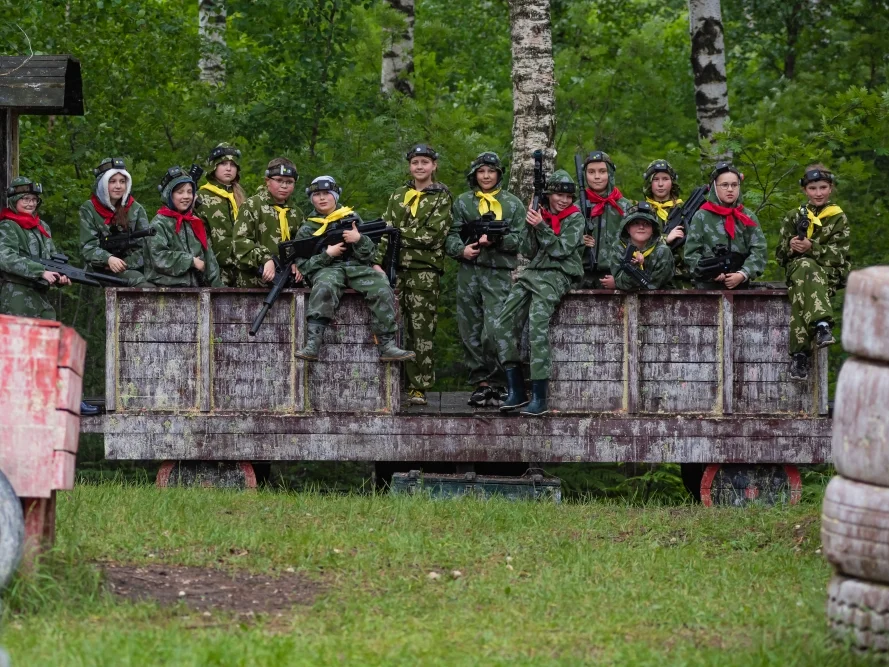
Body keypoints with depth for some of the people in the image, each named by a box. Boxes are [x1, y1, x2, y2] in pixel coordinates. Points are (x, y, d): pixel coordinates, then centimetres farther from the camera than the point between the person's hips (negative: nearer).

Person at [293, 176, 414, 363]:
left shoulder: (351, 218, 18)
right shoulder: (307, 229, 14)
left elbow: (370, 254, 13)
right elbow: (302, 265, 6)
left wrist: (359, 239, -9)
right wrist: (327, 254, -8)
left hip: (359, 268, 2)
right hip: (328, 269, -2)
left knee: (382, 290, -28)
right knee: (324, 288, -39)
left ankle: (387, 345, -27)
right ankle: (312, 345, -46)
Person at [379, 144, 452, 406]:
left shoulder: (442, 197, 3)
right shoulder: (398, 196, 17)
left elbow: (432, 234, -8)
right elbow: (385, 234, 12)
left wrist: (399, 233, -6)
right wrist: (378, 263, 0)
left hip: (425, 269, -4)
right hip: (395, 267, 4)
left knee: (422, 329, -5)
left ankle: (419, 387, -3)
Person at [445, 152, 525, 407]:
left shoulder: (512, 204, 10)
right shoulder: (462, 202, 14)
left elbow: (521, 240, 2)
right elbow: (450, 235, 9)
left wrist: (496, 240, -14)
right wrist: (461, 249, -12)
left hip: (499, 274, -3)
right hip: (468, 273, 3)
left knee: (494, 332, -14)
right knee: (471, 333, 3)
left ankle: (498, 383, -3)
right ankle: (481, 383, 12)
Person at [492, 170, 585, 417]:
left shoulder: (575, 219, 3)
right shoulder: (539, 213, 16)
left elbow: (561, 249, -7)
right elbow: (528, 251, 11)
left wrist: (541, 226, -13)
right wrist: (530, 225, -3)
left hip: (556, 276, -6)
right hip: (532, 273, 6)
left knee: (537, 327, -24)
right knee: (503, 324, -7)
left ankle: (539, 398, -26)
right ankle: (516, 392, -2)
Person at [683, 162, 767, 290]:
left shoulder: (749, 218, 10)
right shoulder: (701, 217, 3)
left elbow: (759, 251, 1)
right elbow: (691, 253, -2)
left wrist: (743, 274, -14)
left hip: (740, 288, 2)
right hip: (707, 288, -2)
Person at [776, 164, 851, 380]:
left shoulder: (839, 218, 10)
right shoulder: (794, 217, 17)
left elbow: (838, 255, -2)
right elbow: (780, 254, 14)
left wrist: (811, 247, -17)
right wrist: (790, 246, -9)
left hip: (830, 273, -2)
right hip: (797, 269, 2)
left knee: (800, 290, -36)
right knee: (805, 266, -36)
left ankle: (800, 353, -45)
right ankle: (821, 325, -46)